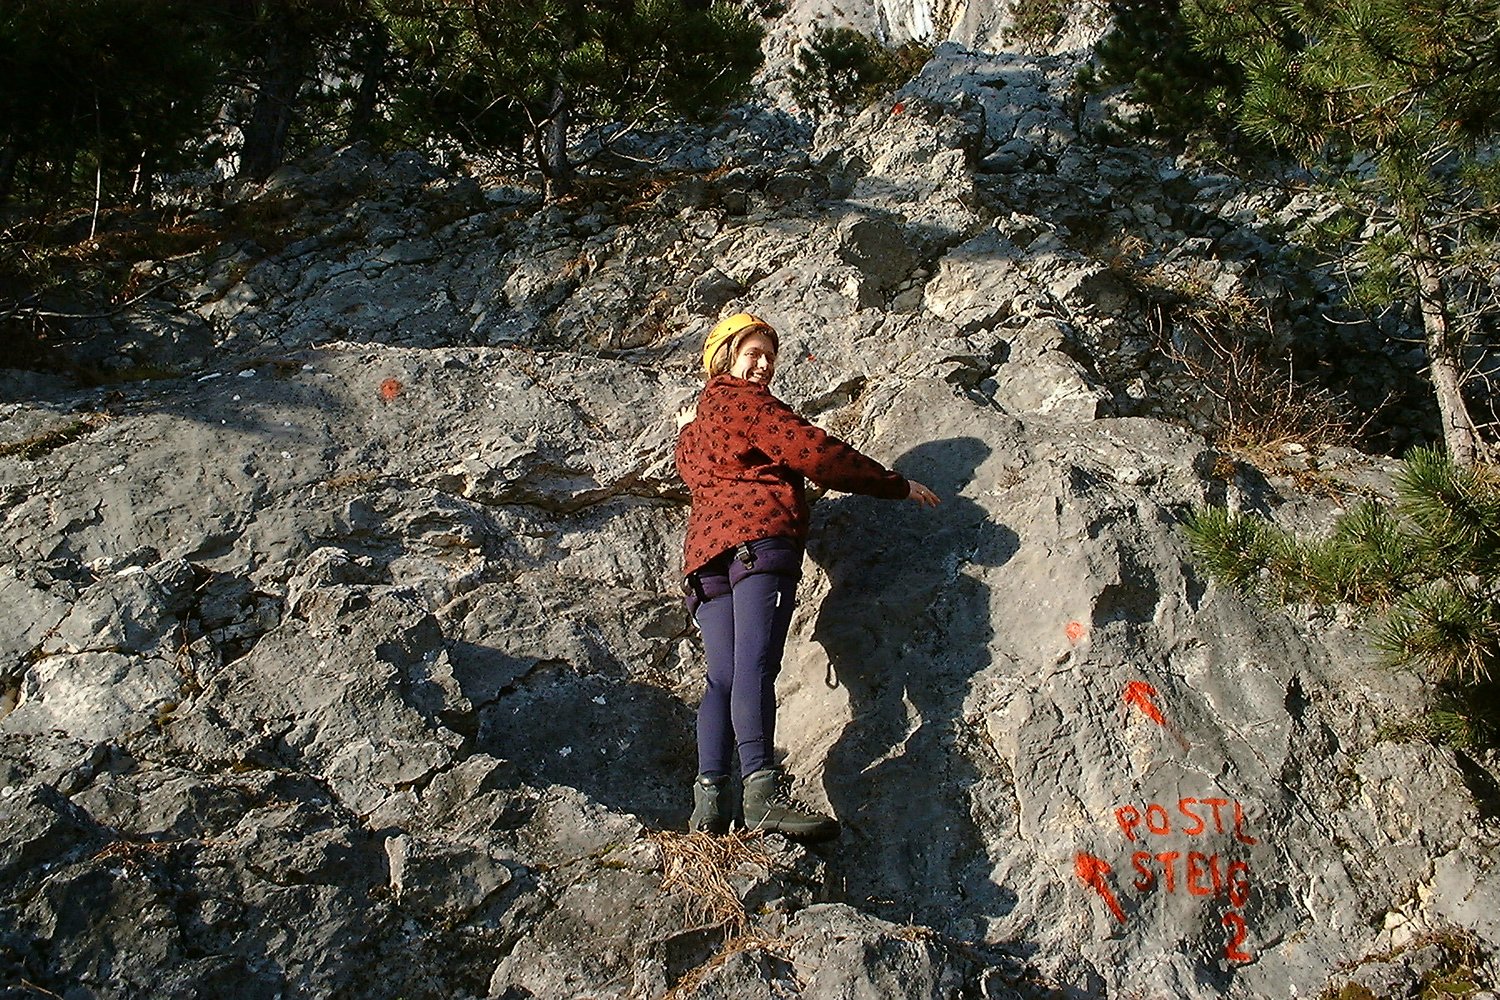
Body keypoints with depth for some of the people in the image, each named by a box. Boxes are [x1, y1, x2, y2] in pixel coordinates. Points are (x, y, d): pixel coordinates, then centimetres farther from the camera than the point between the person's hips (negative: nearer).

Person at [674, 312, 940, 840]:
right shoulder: (746, 400, 7)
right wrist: (895, 484, 6)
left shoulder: (691, 430, 32)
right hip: (759, 535, -8)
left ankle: (709, 796, -16)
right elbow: (816, 454, -1)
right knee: (755, 664, -22)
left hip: (704, 549, 8)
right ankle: (761, 790, -34)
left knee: (723, 677, -2)